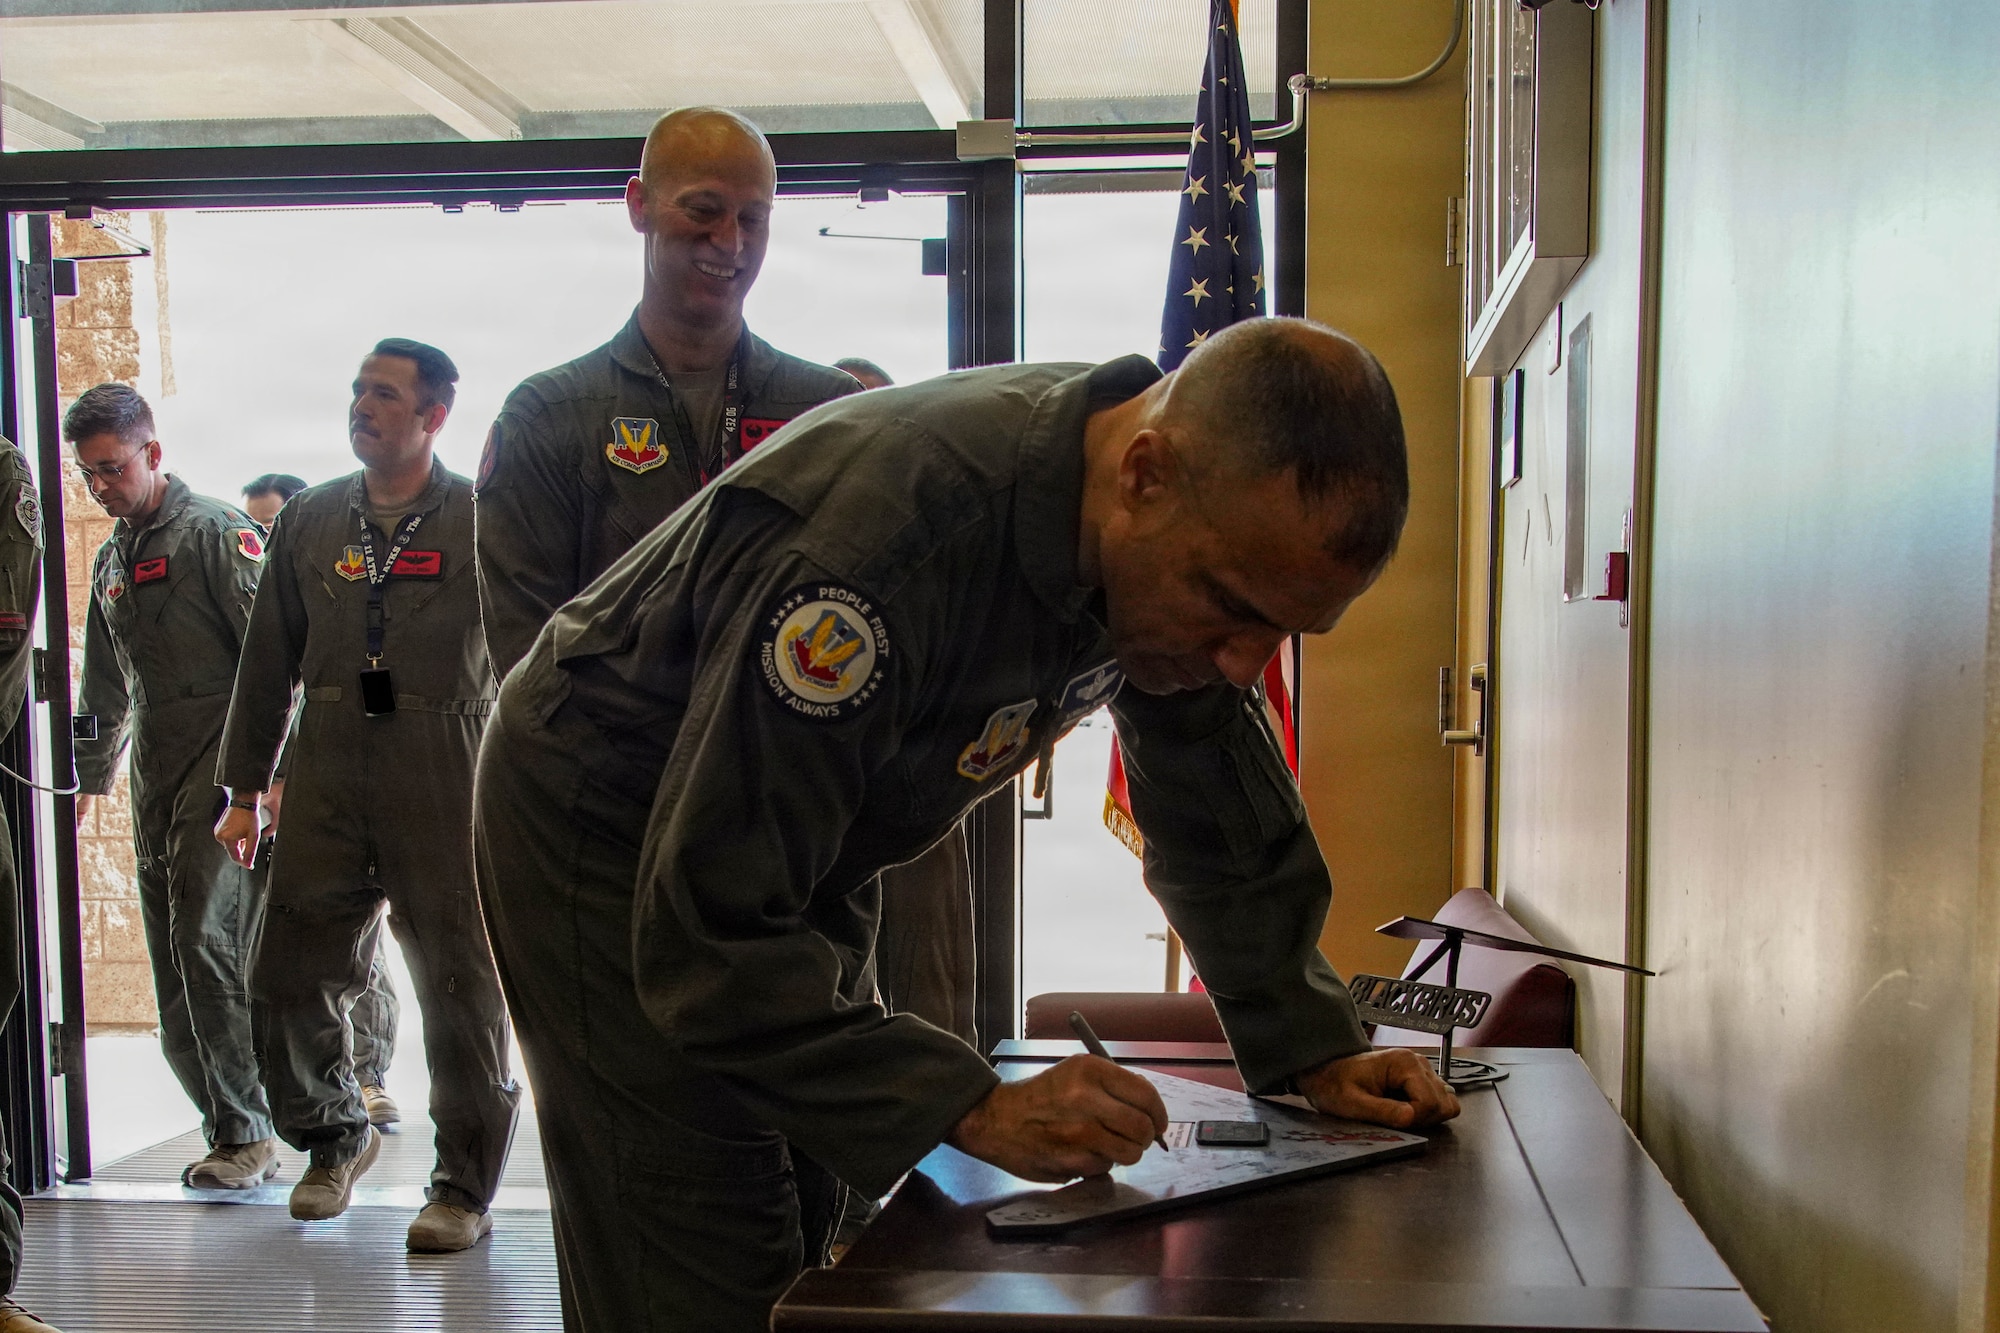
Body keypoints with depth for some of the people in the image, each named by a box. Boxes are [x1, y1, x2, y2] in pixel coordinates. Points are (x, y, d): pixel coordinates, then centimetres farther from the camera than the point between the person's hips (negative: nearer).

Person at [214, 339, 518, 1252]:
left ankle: (464, 1185, 15)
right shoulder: (308, 520, 14)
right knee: (287, 976, 6)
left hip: (446, 773, -4)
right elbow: (269, 660, 17)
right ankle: (336, 1138, 33)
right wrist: (243, 788, 15)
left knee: (458, 980, 0)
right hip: (326, 773, 4)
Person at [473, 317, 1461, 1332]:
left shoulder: (1190, 550, -13)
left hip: (801, 846, 7)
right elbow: (708, 935, -36)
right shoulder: (881, 544, -39)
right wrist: (976, 1108, -36)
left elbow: (1219, 806, 0)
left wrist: (1313, 1050, -5)